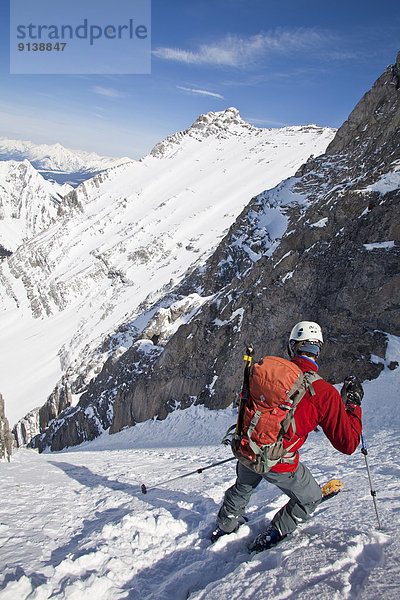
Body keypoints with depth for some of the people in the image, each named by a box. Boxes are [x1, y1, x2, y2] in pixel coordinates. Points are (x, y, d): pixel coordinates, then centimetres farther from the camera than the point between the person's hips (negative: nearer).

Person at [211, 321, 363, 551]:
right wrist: (353, 404, 0)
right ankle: (271, 537, 34)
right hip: (280, 464, -4)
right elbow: (347, 444, -12)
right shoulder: (326, 393, -20)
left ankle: (224, 527, 57)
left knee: (243, 488, 37)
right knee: (310, 498, 28)